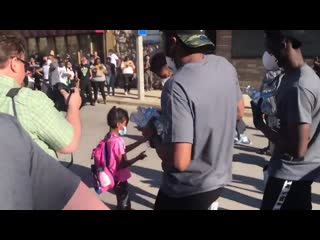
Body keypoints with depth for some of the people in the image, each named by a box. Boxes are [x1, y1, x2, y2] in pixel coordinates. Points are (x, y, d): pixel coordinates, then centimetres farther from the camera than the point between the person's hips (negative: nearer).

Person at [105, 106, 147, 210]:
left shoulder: (111, 136, 0)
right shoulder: (116, 141, -30)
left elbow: (124, 150, 14)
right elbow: (123, 164, -26)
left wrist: (140, 141, 11)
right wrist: (138, 157, -16)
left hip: (119, 176, 9)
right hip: (119, 178, -9)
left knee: (124, 199, 29)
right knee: (123, 203, 11)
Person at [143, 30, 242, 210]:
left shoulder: (177, 86, -30)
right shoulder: (225, 66, -6)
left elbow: (179, 161, -32)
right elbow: (238, 112, 10)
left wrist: (152, 136, -13)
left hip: (187, 190, -6)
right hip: (220, 178, 6)